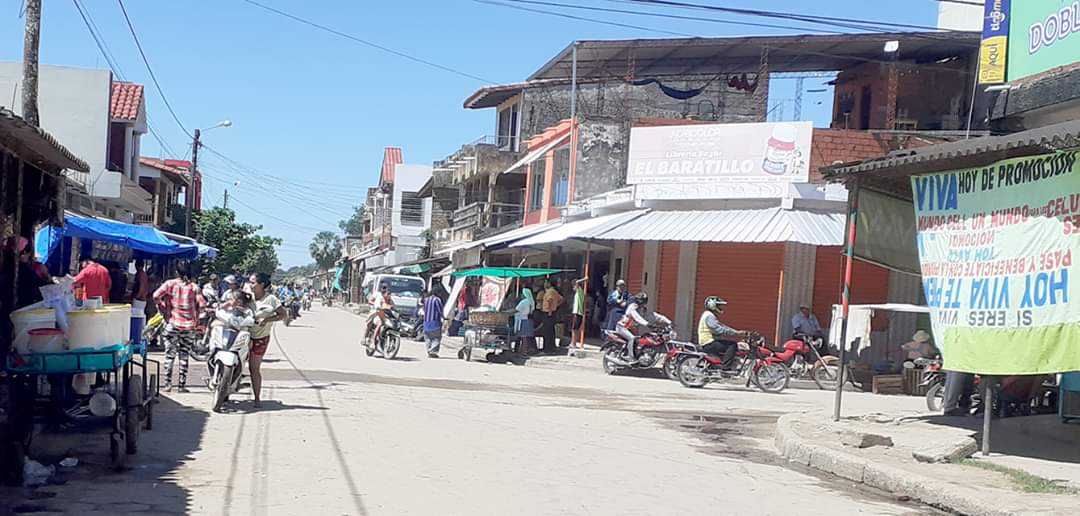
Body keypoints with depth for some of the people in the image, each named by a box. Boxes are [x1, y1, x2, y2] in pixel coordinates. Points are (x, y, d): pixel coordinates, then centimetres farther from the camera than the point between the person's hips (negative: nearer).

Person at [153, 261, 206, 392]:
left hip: (172, 324, -1)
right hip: (189, 325, 1)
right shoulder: (194, 287, 2)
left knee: (170, 355, 7)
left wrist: (163, 310, 2)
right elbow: (202, 304, -9)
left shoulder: (170, 284, 1)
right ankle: (182, 385, 8)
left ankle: (168, 384, 5)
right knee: (184, 357, 7)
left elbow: (156, 296, -12)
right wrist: (196, 318, 7)